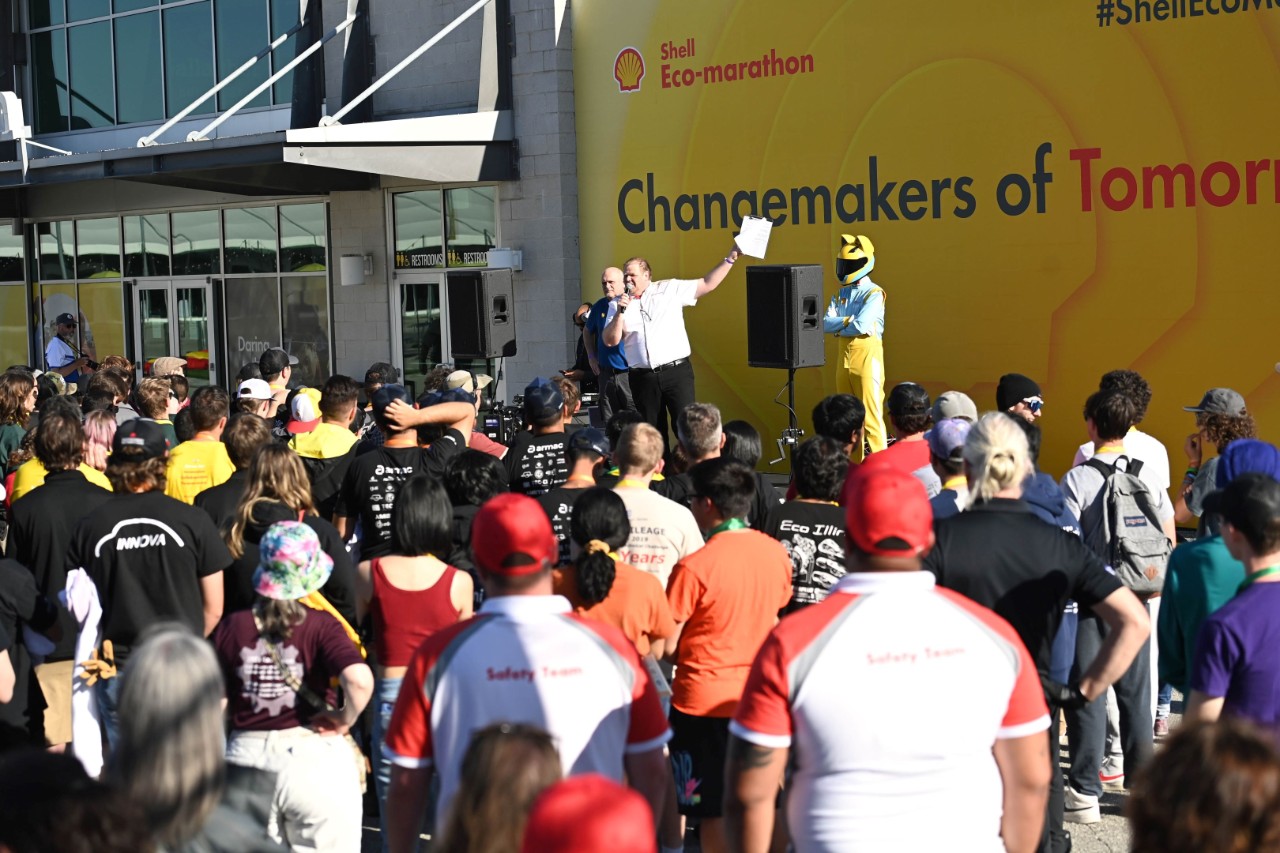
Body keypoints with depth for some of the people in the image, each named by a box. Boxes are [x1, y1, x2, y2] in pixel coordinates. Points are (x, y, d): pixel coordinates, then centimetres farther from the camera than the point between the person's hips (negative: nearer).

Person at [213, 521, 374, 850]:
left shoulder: (231, 627, -3)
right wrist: (346, 720, -10)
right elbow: (359, 680, -27)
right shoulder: (320, 626, -11)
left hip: (247, 758, 3)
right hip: (315, 760, -2)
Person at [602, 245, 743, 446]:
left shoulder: (670, 289, 6)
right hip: (643, 377, 2)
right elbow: (611, 341, 3)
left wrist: (729, 260, 0)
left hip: (677, 371, -2)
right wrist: (620, 313, -9)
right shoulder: (617, 304, 10)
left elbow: (707, 284, 6)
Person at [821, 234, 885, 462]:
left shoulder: (873, 293, -7)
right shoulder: (841, 293, 14)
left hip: (867, 353, -8)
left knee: (871, 412, -10)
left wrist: (838, 326, -5)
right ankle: (854, 464, 21)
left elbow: (863, 325, -19)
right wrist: (848, 320, -12)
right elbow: (826, 324, 3)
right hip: (845, 355, 8)